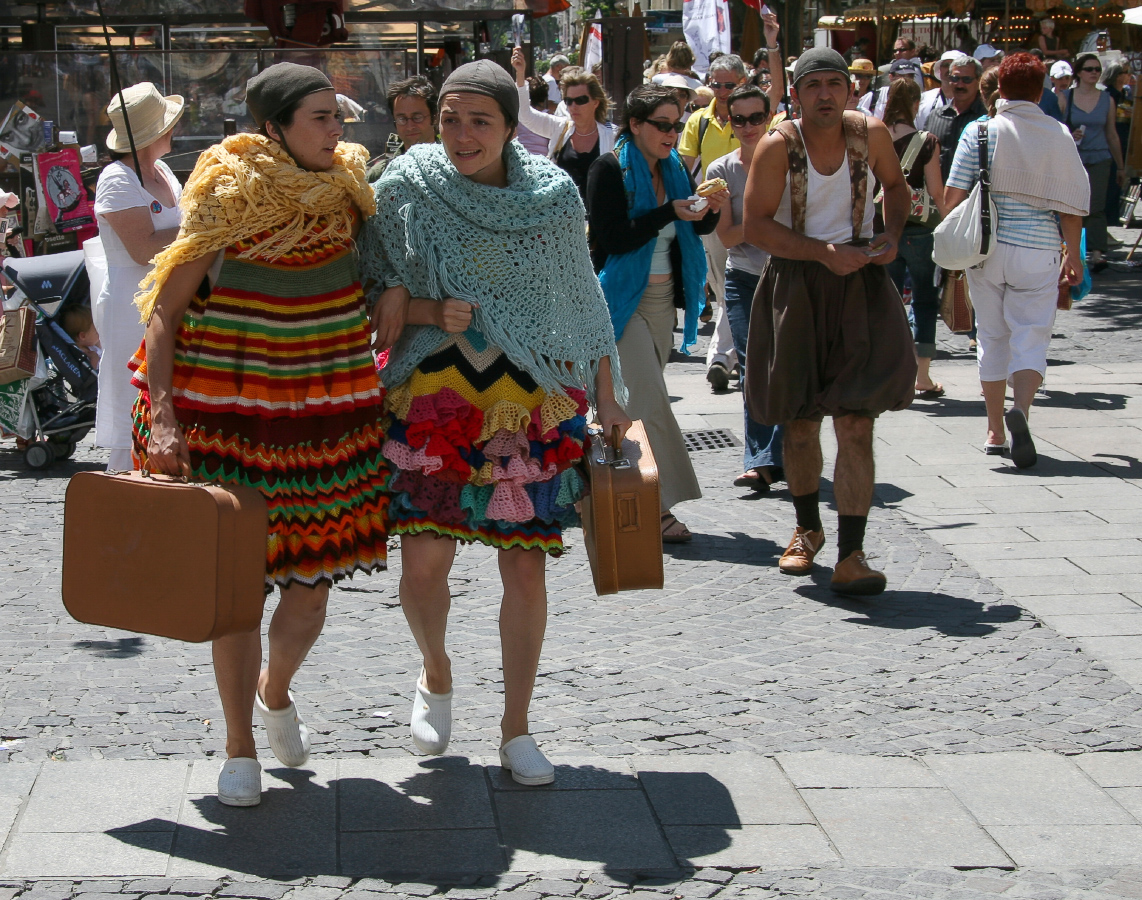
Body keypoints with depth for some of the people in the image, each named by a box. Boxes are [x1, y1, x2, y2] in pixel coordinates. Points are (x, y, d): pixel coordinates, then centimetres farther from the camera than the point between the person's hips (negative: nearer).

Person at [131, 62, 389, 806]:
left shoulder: (347, 195, 4)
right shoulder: (226, 201, -9)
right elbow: (165, 310, -8)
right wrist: (163, 416, -16)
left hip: (326, 425, 4)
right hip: (227, 426, -3)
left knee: (310, 590, 5)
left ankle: (277, 692, 38)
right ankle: (240, 747, 21)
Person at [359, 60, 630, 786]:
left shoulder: (554, 195, 1)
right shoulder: (409, 188, -2)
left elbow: (584, 300, 9)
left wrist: (607, 396, 7)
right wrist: (429, 312, -16)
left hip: (534, 402, 1)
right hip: (434, 394, -1)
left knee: (526, 565, 1)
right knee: (425, 560, -7)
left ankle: (516, 729, 16)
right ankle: (436, 676, 25)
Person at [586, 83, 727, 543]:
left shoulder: (675, 169, 10)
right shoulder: (609, 170, -11)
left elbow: (698, 229, 14)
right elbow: (612, 238, -19)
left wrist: (711, 209, -8)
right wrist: (670, 213, -24)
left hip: (663, 297, 7)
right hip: (625, 298, -7)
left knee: (641, 399, 11)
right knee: (650, 400, -13)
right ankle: (660, 505, -13)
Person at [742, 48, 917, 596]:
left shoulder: (870, 133, -2)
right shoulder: (778, 145, -10)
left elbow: (895, 185, 17)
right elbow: (756, 225, -13)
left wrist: (892, 233, -2)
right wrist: (825, 252, -19)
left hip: (858, 284, 1)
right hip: (795, 287, 0)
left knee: (856, 425, -10)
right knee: (799, 424, 12)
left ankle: (851, 556, -9)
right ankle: (807, 530, 36)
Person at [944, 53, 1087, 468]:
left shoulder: (979, 132, -3)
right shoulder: (1058, 135, -1)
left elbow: (954, 195, -5)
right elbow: (1071, 202, 0)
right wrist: (1073, 254, 11)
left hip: (986, 247, 1)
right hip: (1037, 250, -1)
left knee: (993, 338, 13)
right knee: (1031, 338, 2)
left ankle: (996, 433, 18)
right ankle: (1020, 410, -26)